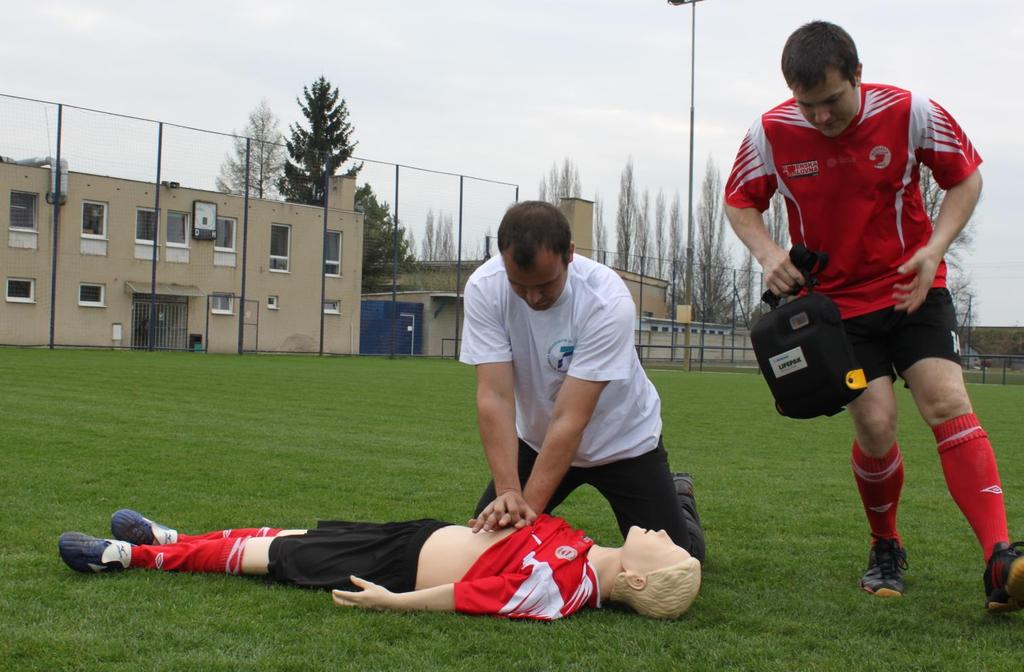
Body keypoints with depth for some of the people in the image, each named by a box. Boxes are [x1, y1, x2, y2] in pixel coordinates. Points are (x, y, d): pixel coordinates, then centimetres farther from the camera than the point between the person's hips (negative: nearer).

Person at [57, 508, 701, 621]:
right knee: (291, 535, 19)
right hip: (428, 532, 7)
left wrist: (390, 601, -21)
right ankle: (169, 537, 38)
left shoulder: (554, 587, -33)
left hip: (405, 564, -7)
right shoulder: (588, 555, -10)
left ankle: (129, 554, 24)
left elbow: (464, 596, -27)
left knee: (263, 556, 7)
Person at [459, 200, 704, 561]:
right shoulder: (484, 289, -24)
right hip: (537, 438, 3)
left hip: (622, 441, -2)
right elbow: (494, 398, -27)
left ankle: (681, 503, 31)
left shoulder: (608, 301, -33)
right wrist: (508, 493, -37)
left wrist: (529, 506, -38)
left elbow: (570, 420, -33)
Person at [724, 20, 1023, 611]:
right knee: (876, 426, -10)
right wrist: (768, 253, -15)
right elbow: (740, 202, 5)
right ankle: (886, 551, 16)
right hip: (837, 301, 0)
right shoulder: (771, 133, -11)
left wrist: (934, 249, -13)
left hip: (914, 290, 0)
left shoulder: (910, 113, -12)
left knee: (950, 405, -16)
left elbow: (966, 176, 2)